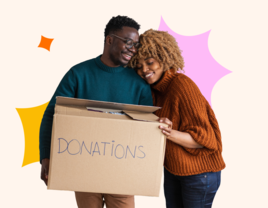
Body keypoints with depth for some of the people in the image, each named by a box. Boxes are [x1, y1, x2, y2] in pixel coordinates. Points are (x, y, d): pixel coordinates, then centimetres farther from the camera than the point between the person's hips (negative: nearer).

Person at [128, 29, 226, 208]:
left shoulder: (183, 86, -24)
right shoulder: (154, 87, 1)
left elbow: (204, 140, -24)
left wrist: (171, 133, -38)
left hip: (198, 172, -7)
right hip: (172, 168, 8)